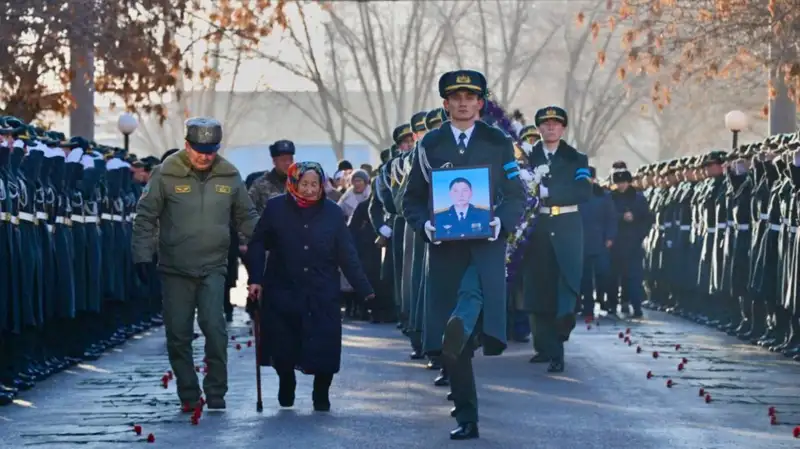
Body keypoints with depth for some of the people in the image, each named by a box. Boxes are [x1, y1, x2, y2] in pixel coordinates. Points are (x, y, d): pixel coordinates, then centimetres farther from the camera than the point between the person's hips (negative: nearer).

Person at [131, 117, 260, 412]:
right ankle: (189, 395, 16)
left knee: (214, 327, -14)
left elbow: (246, 218, 15)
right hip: (175, 269, 0)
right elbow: (146, 217, 0)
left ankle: (216, 392, -1)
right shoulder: (166, 174, -4)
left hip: (213, 267, 0)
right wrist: (142, 255, -6)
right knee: (178, 335, 3)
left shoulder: (229, 176, 4)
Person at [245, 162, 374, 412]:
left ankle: (321, 395, 16)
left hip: (322, 296, 0)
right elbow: (257, 245, 1)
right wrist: (255, 279, -9)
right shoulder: (276, 209, -2)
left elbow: (347, 255, 3)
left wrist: (364, 289, 0)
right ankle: (286, 386, 31)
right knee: (283, 349, 0)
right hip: (283, 294, 0)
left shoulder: (332, 213, 2)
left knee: (324, 349, -7)